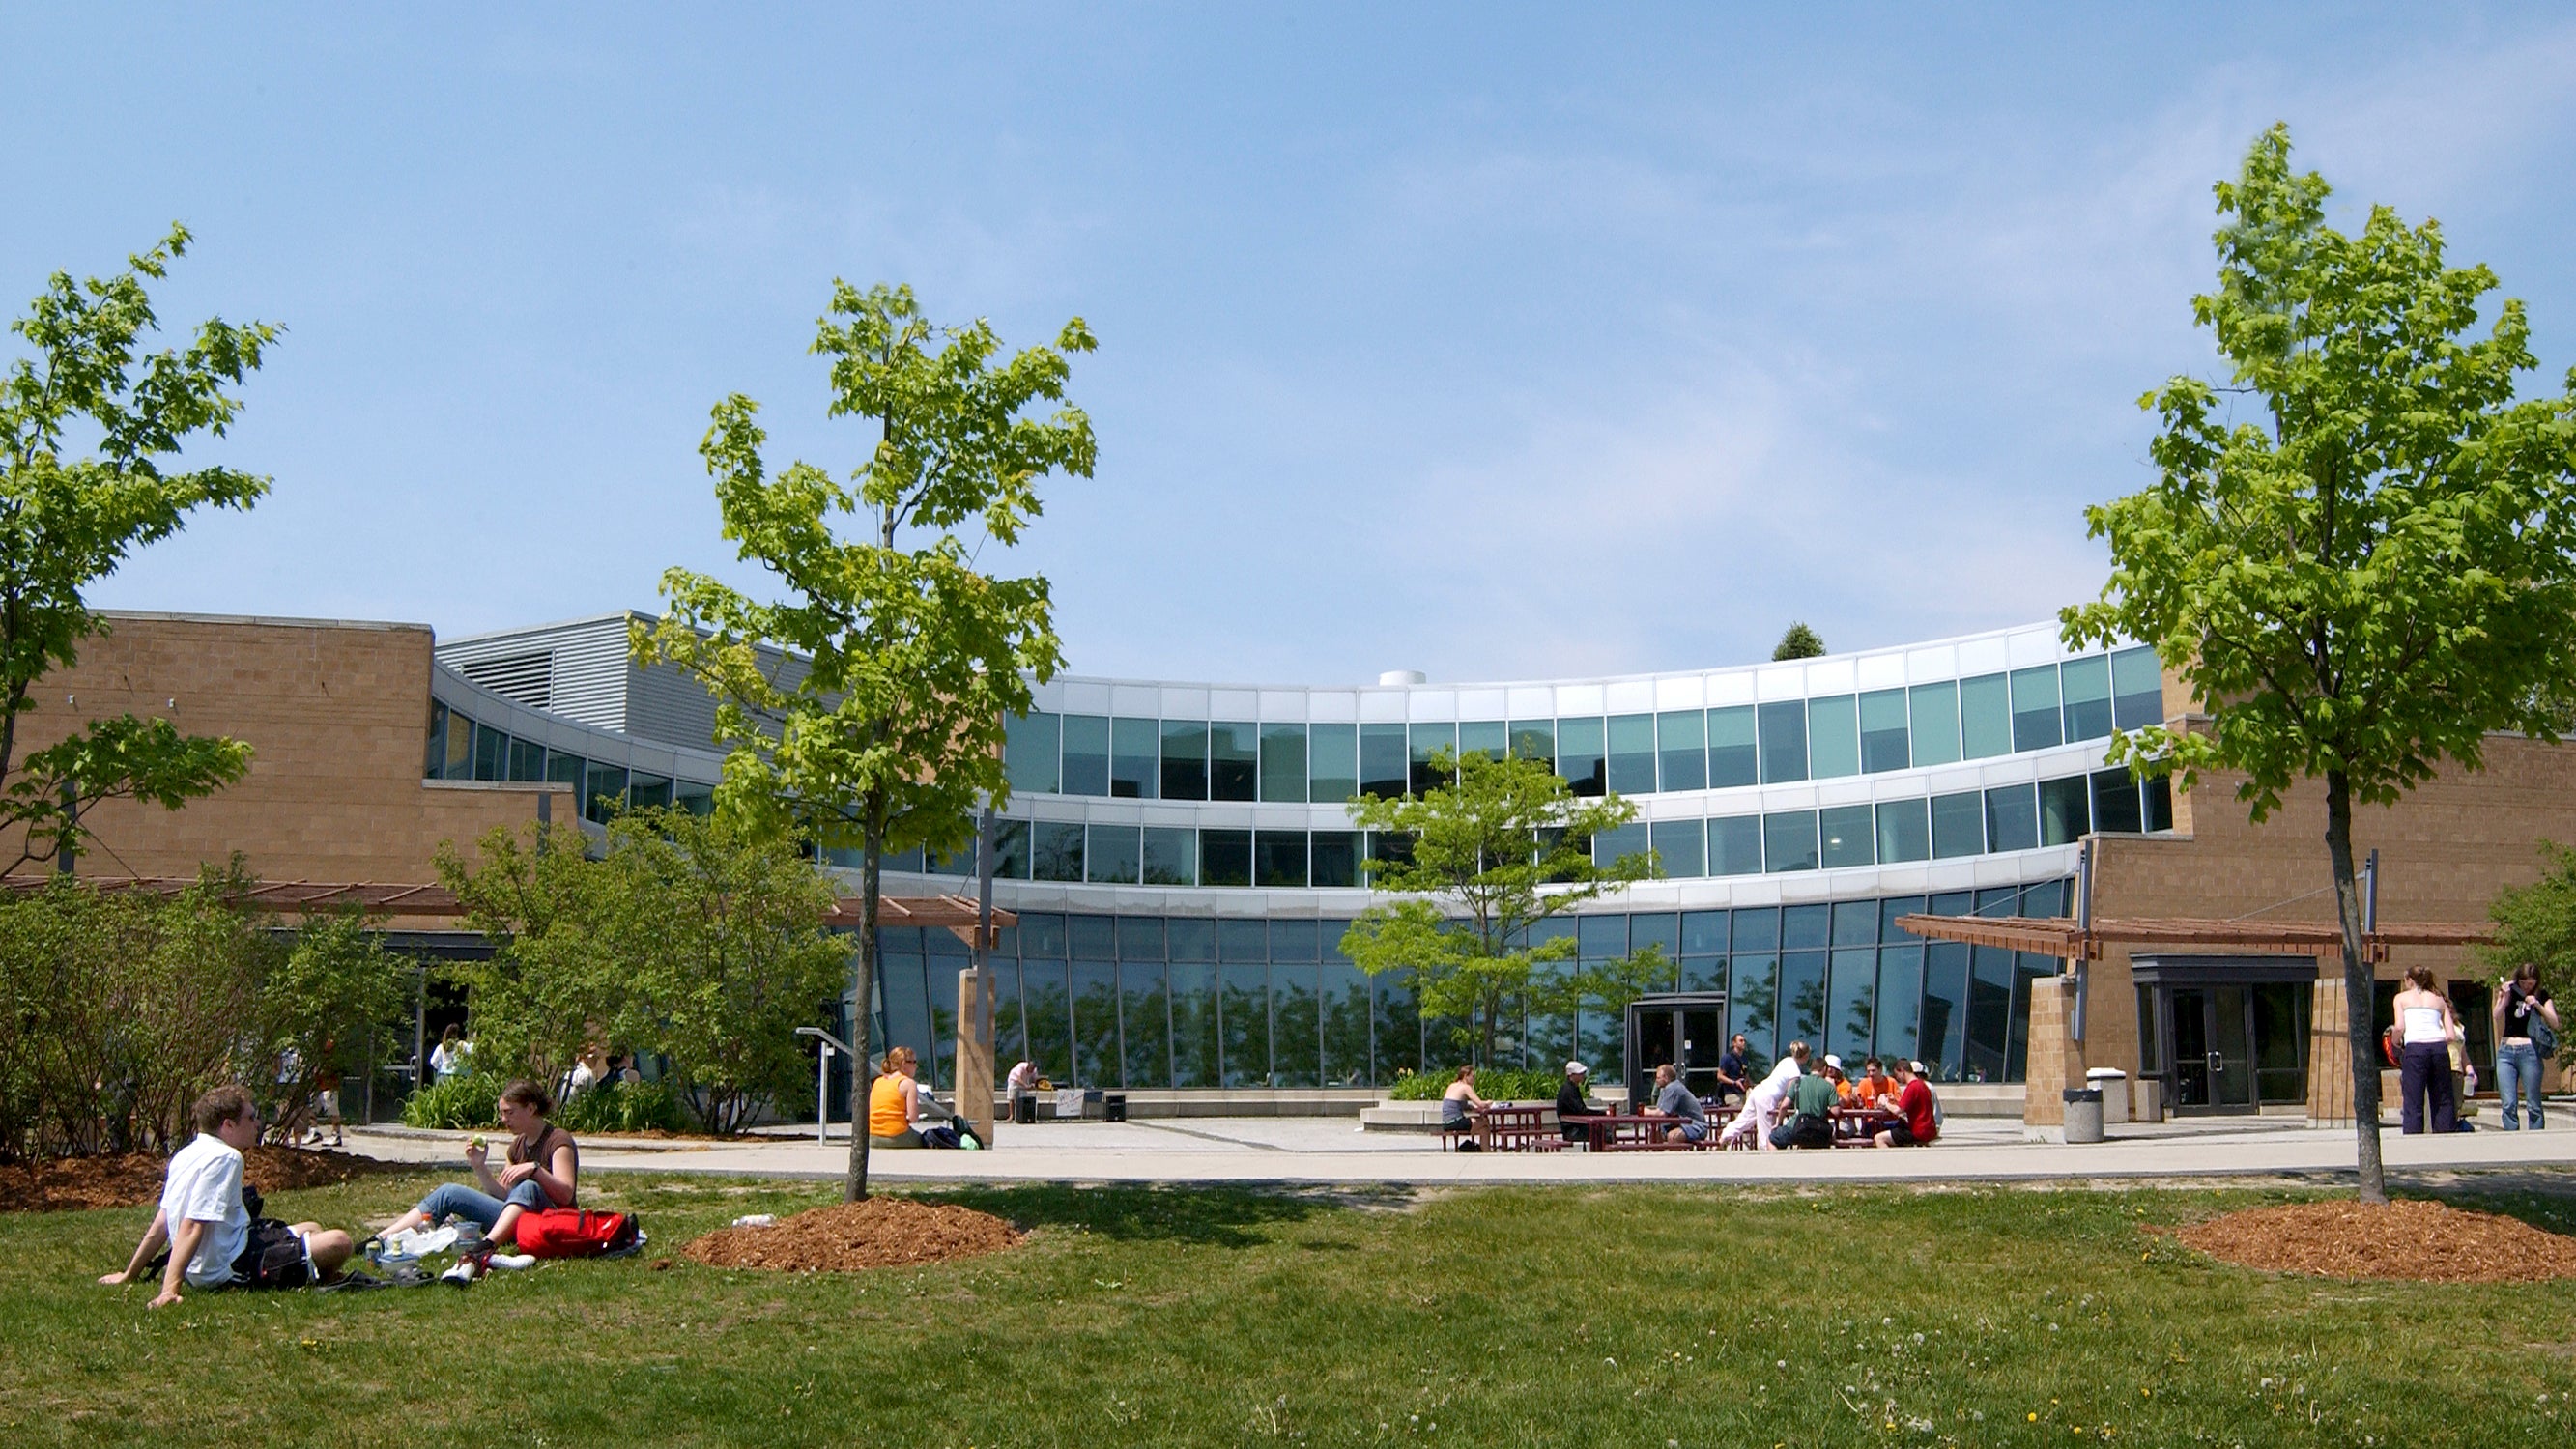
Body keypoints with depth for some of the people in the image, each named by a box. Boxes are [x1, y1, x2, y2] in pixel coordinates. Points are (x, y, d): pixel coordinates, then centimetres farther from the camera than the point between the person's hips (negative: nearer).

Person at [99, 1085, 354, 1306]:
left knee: (312, 1229, 24)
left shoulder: (185, 1155, 11)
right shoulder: (224, 1158, -17)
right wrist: (170, 1290, -31)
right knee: (338, 1243, -19)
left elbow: (160, 1225, 14)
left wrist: (129, 1275, 22)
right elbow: (192, 1227, -25)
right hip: (232, 1269, -10)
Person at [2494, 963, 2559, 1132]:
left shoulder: (2541, 995, 7)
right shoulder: (2509, 992, 10)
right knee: (2509, 1104, -4)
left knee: (2533, 1104, -2)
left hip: (2530, 1052, -2)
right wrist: (2505, 996, -16)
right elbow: (2497, 1016, -3)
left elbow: (2554, 1023, -2)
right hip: (2505, 1051, 2)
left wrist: (2537, 1004, -13)